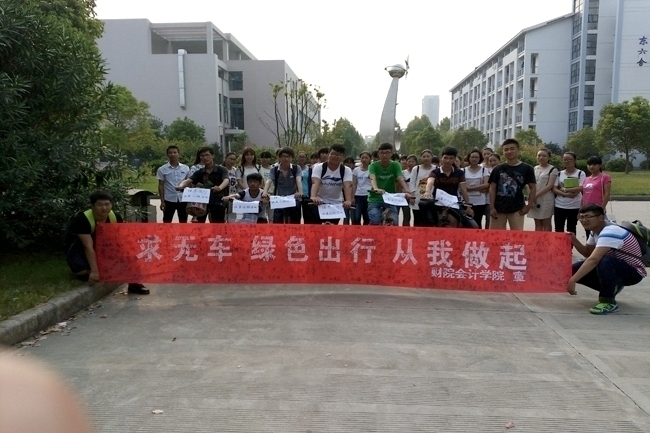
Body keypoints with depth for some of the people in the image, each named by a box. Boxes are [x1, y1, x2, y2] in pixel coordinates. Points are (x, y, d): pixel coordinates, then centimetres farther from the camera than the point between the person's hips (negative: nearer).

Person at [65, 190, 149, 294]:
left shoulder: (115, 218, -16)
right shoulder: (83, 219, -31)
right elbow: (88, 247, -35)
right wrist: (94, 271, -38)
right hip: (79, 248, -5)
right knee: (84, 271, -33)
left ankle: (133, 283, -6)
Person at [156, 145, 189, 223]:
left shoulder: (186, 168, 3)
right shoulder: (162, 169, -2)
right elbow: (161, 186, 0)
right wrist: (162, 201, -4)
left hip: (183, 199, 2)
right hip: (169, 200, -1)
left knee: (183, 222, 9)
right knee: (167, 222, 5)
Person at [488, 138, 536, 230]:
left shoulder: (526, 168, -1)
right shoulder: (497, 169, 2)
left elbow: (533, 187, 3)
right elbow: (492, 188, 3)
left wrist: (529, 205, -3)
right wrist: (492, 207, -4)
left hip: (517, 208, -1)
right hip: (498, 208, 2)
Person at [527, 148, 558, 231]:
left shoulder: (552, 169, -3)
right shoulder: (535, 168, 14)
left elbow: (550, 185, -12)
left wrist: (536, 195, -17)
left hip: (546, 199, -5)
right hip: (534, 199, 5)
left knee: (546, 223, 1)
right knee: (537, 223, 8)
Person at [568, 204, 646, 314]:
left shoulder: (610, 232, -28)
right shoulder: (596, 231, 0)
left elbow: (593, 259, -38)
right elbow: (587, 252, 12)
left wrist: (572, 280, -40)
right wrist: (574, 241, -8)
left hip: (633, 272, -9)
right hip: (614, 268, 9)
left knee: (604, 261, -39)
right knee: (575, 269, -6)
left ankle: (608, 302, -20)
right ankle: (612, 288, 15)